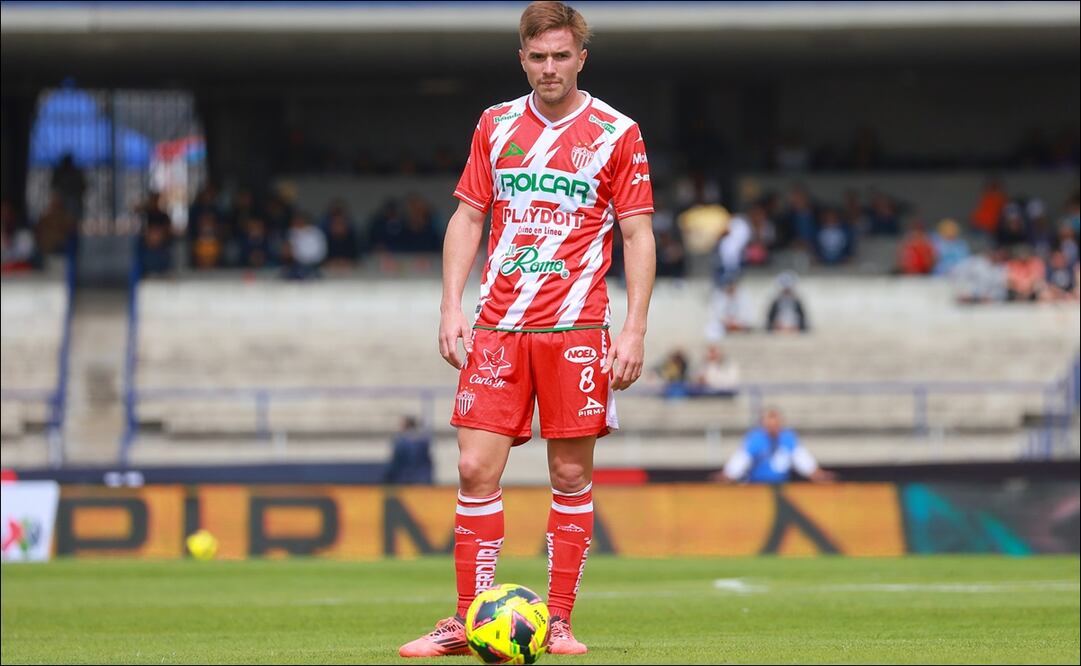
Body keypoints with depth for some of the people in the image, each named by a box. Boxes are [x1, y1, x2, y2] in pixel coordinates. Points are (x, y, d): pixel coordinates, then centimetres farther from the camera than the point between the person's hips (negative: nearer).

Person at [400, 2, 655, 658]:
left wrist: (634, 330, -7)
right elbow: (467, 217, 14)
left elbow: (639, 235, 1)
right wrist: (452, 306, 3)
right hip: (496, 327, 3)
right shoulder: (496, 125, 10)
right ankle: (469, 622, 2)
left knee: (572, 475, -1)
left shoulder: (616, 134, 1)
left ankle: (558, 622, 6)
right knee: (476, 469, -4)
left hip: (575, 328, -2)